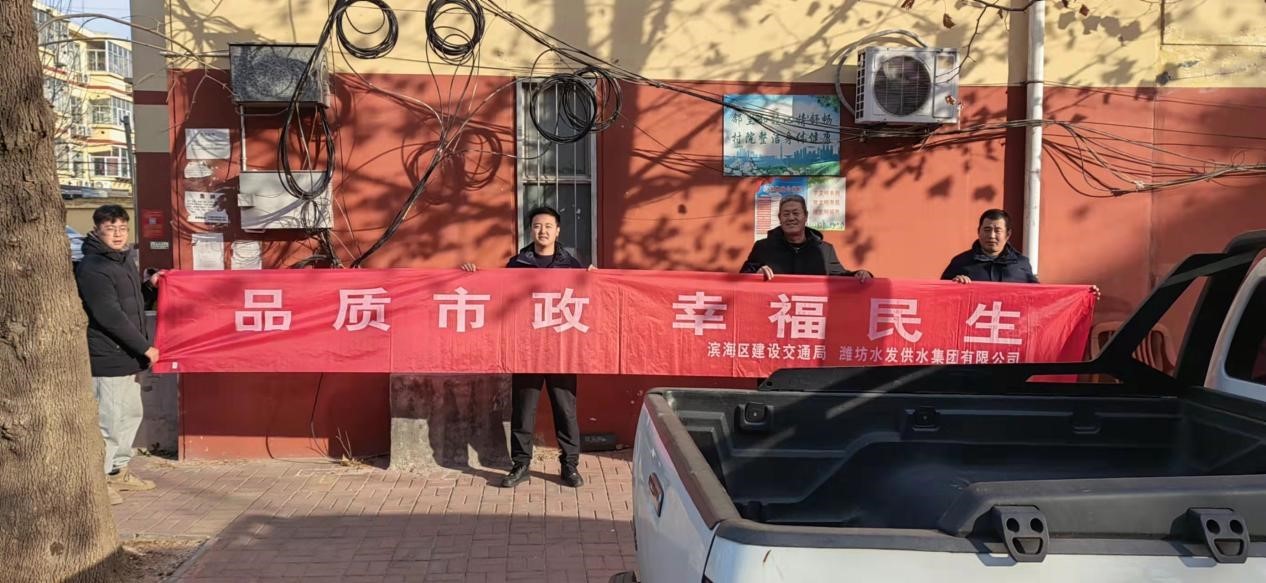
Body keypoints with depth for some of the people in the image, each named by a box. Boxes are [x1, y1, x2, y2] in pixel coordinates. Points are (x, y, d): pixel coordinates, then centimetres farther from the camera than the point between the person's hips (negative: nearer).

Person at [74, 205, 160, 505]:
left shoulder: (124, 263, 14)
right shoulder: (92, 268, -15)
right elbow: (110, 317, -21)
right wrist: (145, 347, -18)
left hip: (127, 357, 10)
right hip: (108, 359, -10)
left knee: (131, 414, 17)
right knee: (110, 420, -6)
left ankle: (117, 471, 30)